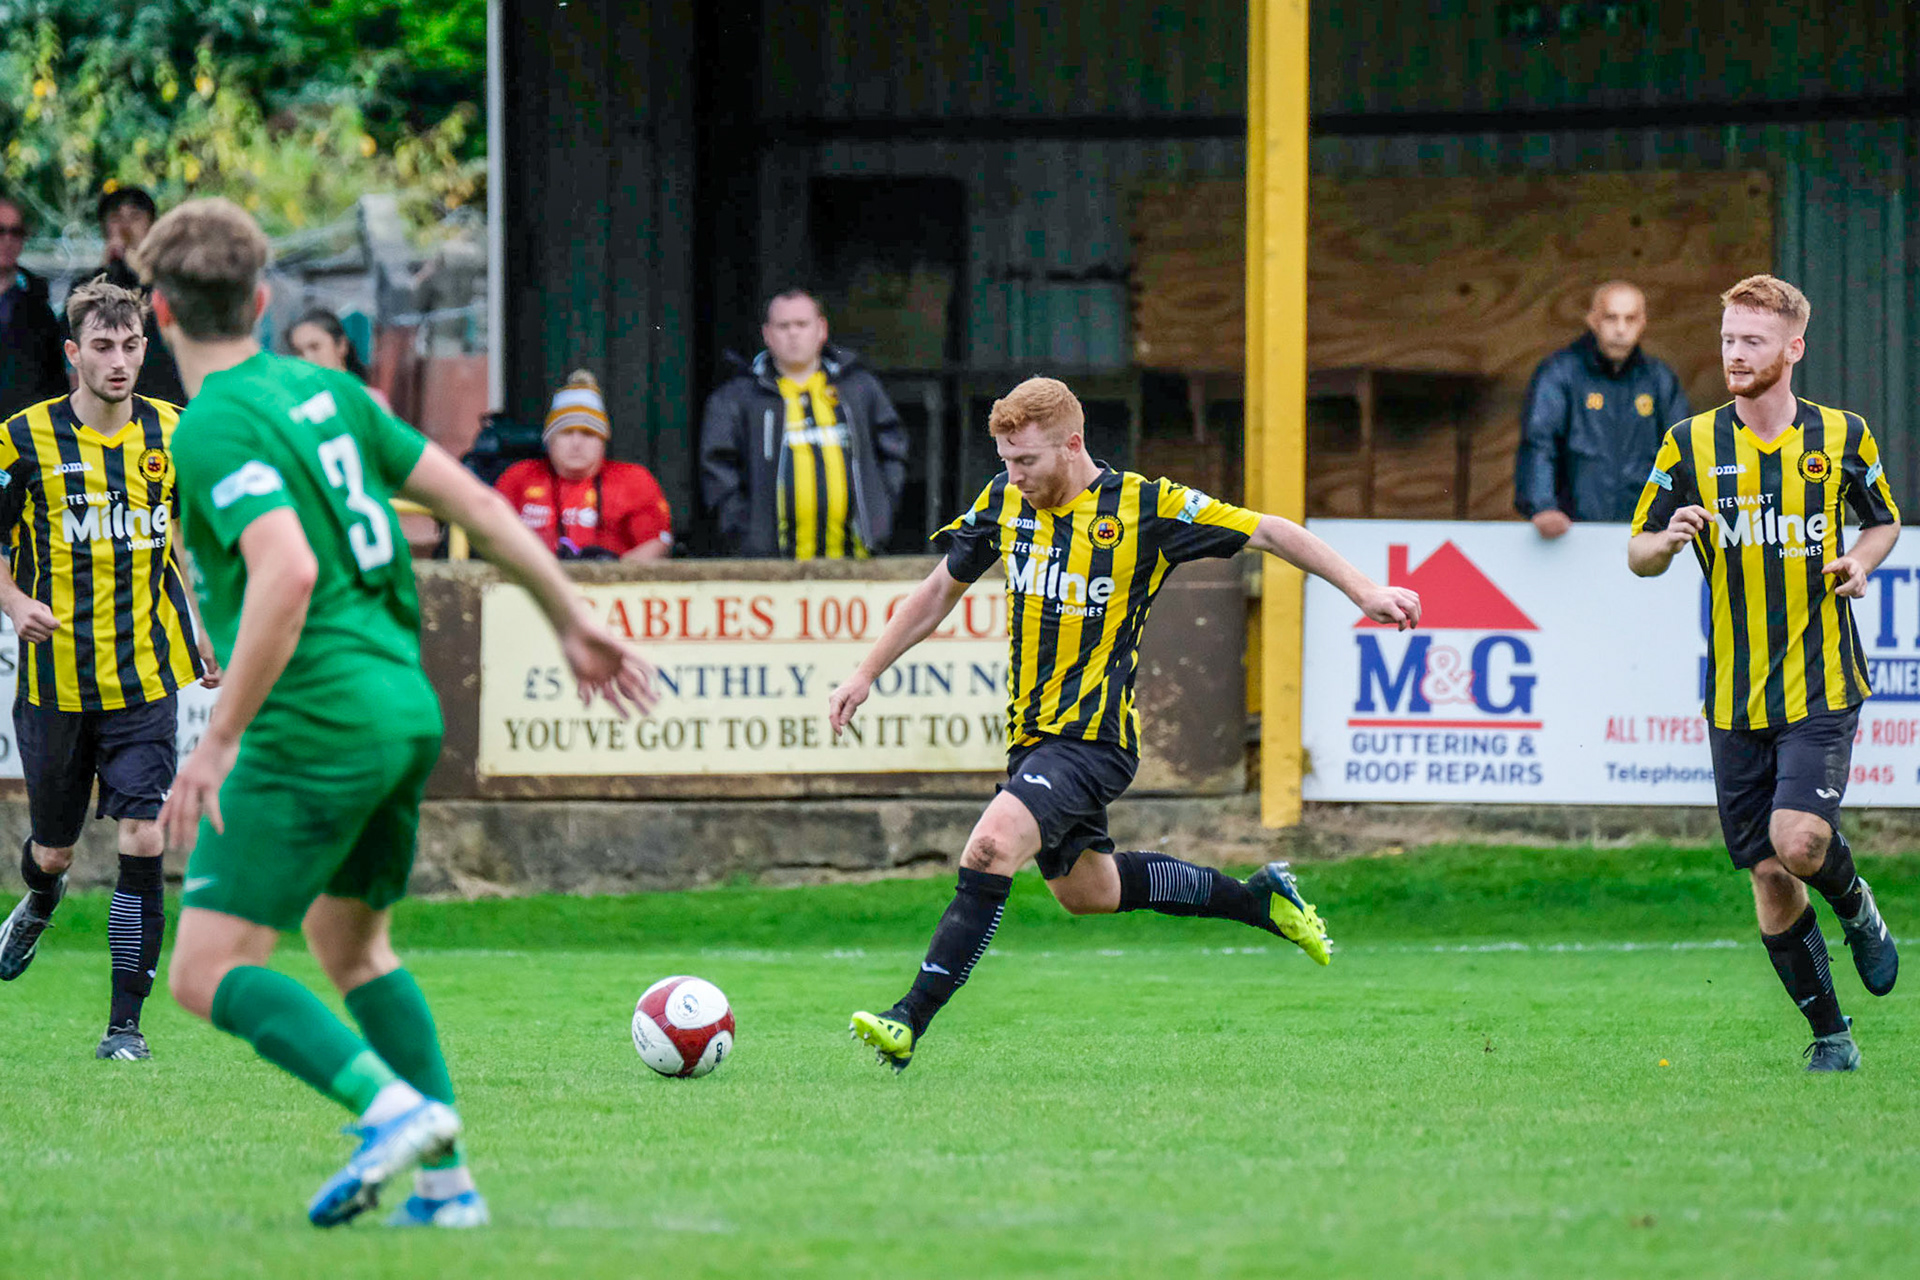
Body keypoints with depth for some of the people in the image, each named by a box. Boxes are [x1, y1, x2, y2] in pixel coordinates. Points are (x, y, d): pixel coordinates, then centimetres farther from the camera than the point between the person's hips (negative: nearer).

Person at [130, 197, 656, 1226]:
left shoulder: (214, 429, -13)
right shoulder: (323, 390, 11)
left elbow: (286, 573, -27)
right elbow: (472, 501, 12)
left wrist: (220, 740, -24)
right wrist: (574, 620, 21)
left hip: (314, 727, -9)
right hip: (405, 707, 9)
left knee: (207, 973, -6)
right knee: (349, 940, 24)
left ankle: (391, 1104, -23)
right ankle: (446, 1180, 19)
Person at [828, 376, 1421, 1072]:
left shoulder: (1144, 505, -12)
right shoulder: (1004, 501, 3)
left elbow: (1267, 531, -5)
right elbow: (940, 591, 17)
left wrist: (1361, 590, -11)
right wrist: (865, 674, 17)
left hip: (1094, 735, -7)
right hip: (1032, 731, 7)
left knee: (991, 847, -26)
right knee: (1085, 890, 20)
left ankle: (910, 1021, -27)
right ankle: (1259, 897, 39)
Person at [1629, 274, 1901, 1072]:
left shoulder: (1842, 436, 2)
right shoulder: (1690, 445, 2)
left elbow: (1882, 521, 18)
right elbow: (1638, 555, 7)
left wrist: (1860, 563, -4)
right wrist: (1667, 541, -16)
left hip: (1823, 685, -2)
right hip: (1736, 698, 2)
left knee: (1798, 839, -22)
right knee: (1768, 877, 1)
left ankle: (1857, 911, 13)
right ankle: (1829, 1033, 16)